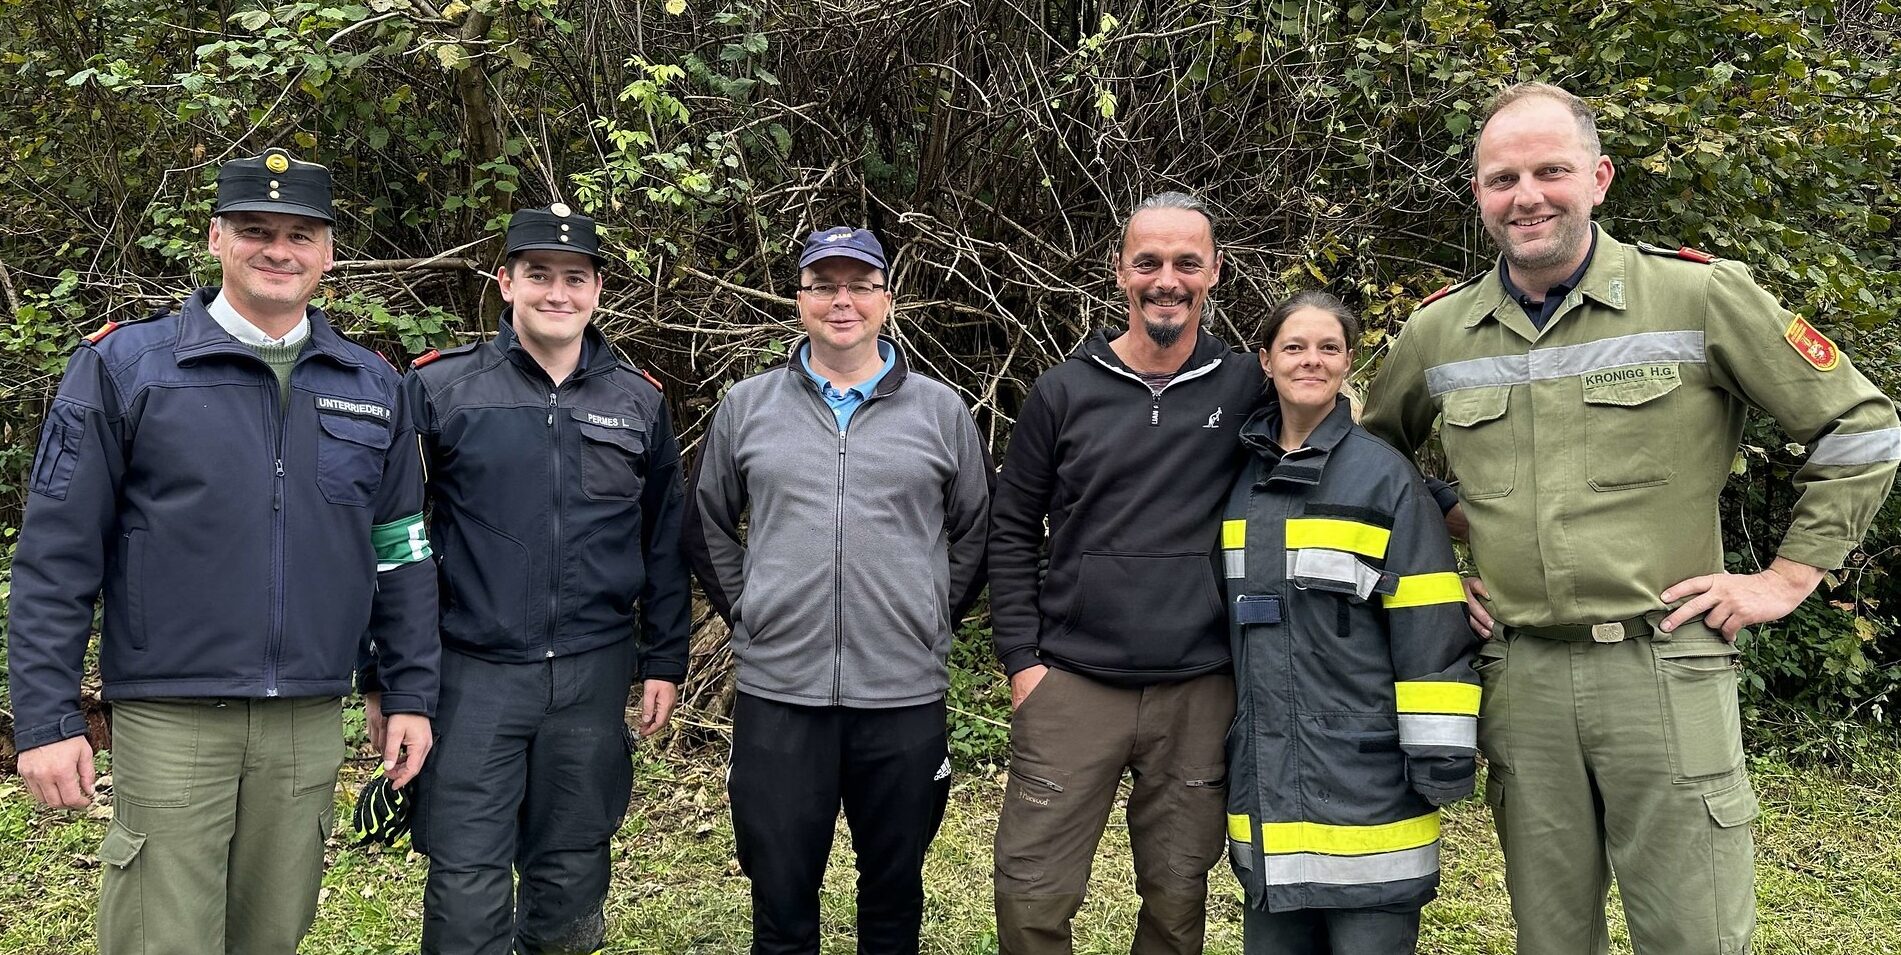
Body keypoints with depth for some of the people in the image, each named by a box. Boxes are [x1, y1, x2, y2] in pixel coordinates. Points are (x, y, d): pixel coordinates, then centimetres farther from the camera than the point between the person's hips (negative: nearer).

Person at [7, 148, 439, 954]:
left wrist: (410, 696, 8)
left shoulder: (372, 388, 8)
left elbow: (402, 555, 12)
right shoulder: (122, 367, -2)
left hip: (310, 725, 3)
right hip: (172, 720, -3)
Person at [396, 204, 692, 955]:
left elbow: (664, 545, 11)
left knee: (571, 877, 13)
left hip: (594, 677, 3)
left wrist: (663, 661, 9)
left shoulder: (640, 403, 6)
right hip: (474, 674, -2)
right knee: (467, 885, 0)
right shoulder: (438, 387, -2)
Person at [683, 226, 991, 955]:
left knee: (894, 890, 15)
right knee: (781, 895, 10)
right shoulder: (746, 407, 5)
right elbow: (707, 527, 12)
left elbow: (975, 534, 10)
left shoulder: (942, 412, 3)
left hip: (905, 696, 0)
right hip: (778, 694, 0)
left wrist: (931, 623, 5)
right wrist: (748, 615, 6)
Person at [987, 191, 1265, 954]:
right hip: (1071, 686, 0)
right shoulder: (1065, 391, 3)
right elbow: (1013, 531, 6)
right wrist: (1021, 660, 0)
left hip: (1200, 692, 0)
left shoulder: (1248, 389, 1)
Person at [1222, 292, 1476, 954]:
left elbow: (1430, 629, -8)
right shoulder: (1240, 482, 11)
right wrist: (1213, 747, 19)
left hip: (1367, 782, -5)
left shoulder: (1385, 479, -4)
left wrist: (1441, 760, -12)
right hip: (1267, 784, 5)